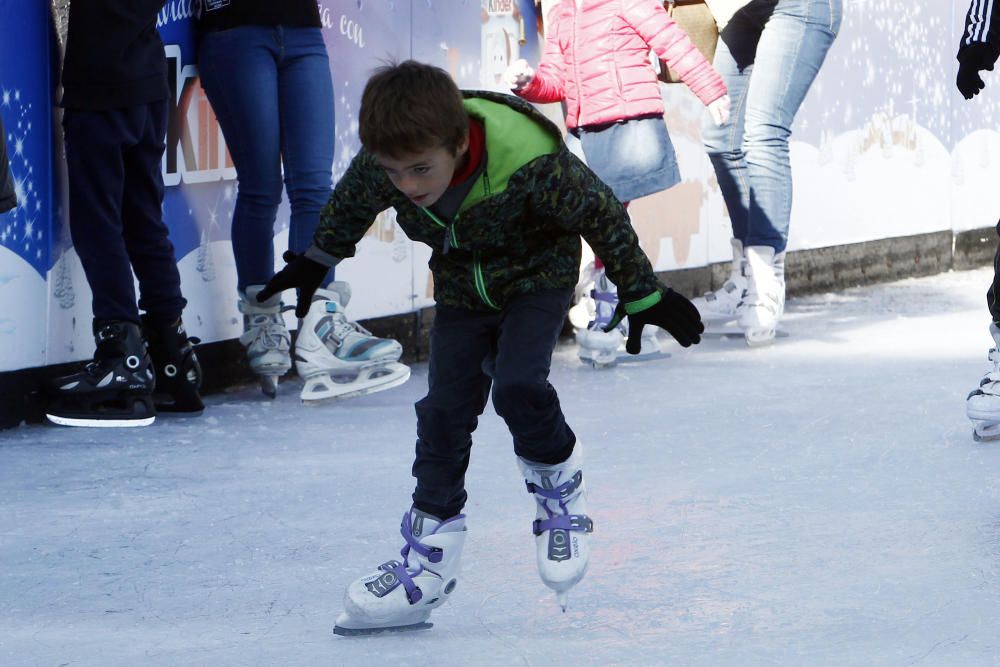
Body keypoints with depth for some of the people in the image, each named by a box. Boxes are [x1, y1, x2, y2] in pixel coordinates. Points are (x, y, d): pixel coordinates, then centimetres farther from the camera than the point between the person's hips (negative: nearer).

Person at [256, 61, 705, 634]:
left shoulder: (530, 164, -38)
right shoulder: (380, 168, -26)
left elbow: (601, 214, -21)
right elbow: (349, 205, 0)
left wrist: (641, 295, -10)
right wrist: (315, 263, 16)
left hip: (537, 279, -4)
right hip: (462, 289, 4)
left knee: (516, 385, -25)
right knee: (443, 412, -2)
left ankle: (559, 485, 5)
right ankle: (429, 554, 7)